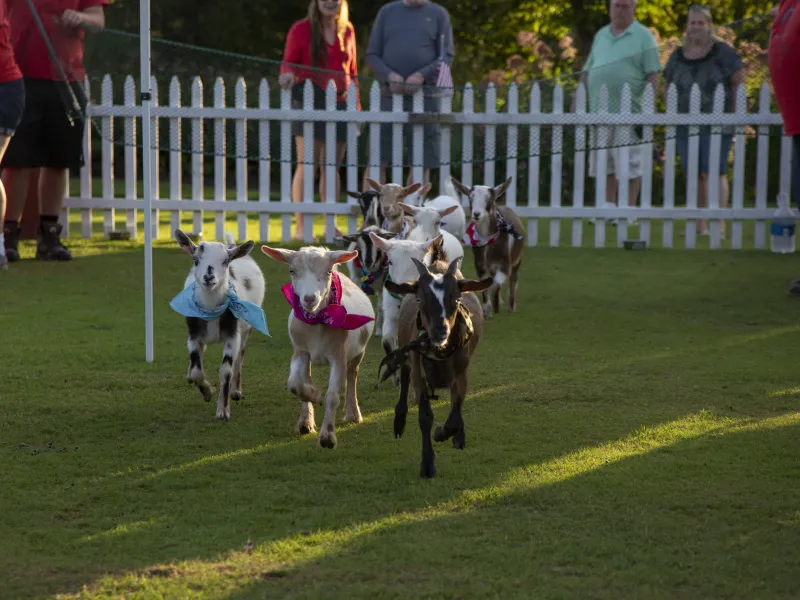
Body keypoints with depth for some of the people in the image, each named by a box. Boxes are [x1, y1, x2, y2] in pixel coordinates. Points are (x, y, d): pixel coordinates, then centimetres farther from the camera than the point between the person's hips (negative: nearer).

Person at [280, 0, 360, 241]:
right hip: (309, 101, -4)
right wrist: (287, 75, -24)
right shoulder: (301, 30, 0)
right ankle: (300, 226, -7)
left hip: (340, 103, 4)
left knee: (331, 167, 7)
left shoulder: (347, 31, 12)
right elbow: (288, 63, -1)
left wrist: (356, 104, 14)